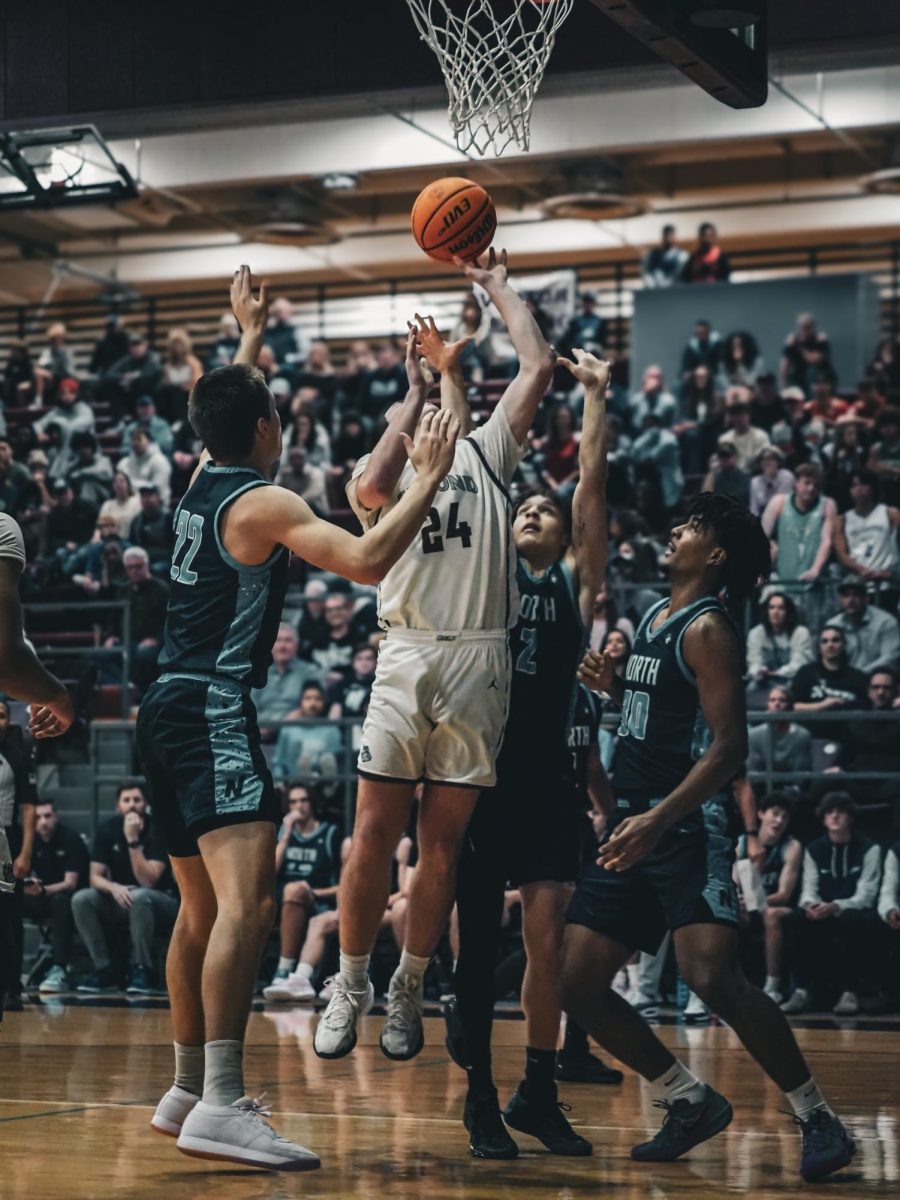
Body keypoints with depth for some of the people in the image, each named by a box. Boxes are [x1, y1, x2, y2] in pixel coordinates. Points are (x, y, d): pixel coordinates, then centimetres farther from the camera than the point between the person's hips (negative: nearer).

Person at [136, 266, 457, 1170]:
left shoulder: (201, 481, 15)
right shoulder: (262, 503, -10)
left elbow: (223, 414, 40)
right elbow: (368, 560, -23)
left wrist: (250, 339, 50)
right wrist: (428, 479, -13)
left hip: (172, 710, 10)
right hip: (213, 712, -10)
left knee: (203, 907, 17)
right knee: (247, 900, -20)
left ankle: (188, 1091, 23)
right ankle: (220, 1105, -30)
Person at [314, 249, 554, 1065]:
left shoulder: (486, 453, 19)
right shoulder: (389, 470, 14)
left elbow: (538, 368, 10)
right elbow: (370, 491, -12)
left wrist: (498, 286, 15)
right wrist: (417, 392, -5)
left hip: (478, 661, 1)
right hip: (408, 655, -1)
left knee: (443, 839, 4)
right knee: (375, 830, -4)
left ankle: (409, 991, 13)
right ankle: (351, 984, 8)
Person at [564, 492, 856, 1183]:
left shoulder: (708, 629, -9)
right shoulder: (653, 618, 17)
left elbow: (730, 744, -18)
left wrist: (658, 818, -28)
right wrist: (614, 686, 10)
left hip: (688, 827, -9)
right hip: (634, 822, 9)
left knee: (712, 976, -22)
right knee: (580, 984, 3)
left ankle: (818, 1119, -8)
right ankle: (693, 1105, 16)